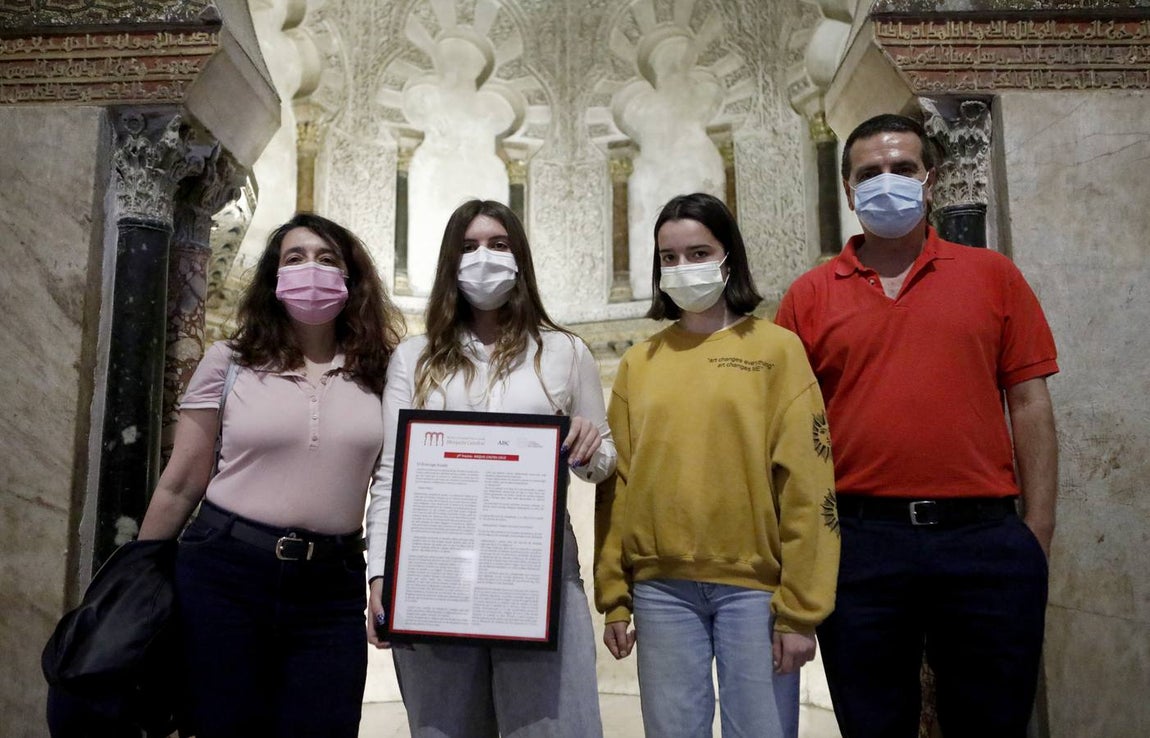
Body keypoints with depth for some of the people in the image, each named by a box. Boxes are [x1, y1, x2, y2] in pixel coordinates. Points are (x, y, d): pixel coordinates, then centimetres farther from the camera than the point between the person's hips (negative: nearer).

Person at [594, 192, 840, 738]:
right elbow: (617, 485, 7)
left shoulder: (777, 349, -1)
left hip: (753, 585, -2)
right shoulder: (638, 362, 8)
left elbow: (806, 486, -5)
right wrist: (613, 598, 5)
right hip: (661, 588, 3)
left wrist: (799, 609, -8)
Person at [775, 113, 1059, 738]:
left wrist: (1037, 535, 0)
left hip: (985, 540, 1)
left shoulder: (993, 275, 8)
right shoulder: (809, 296, 6)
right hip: (857, 542, 0)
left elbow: (1029, 405, 5)